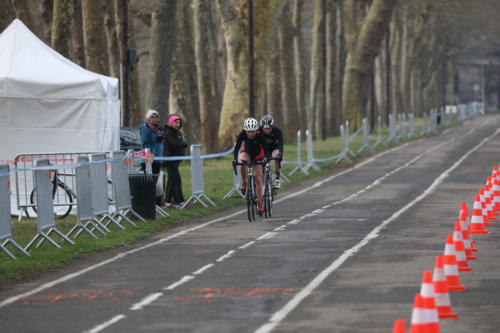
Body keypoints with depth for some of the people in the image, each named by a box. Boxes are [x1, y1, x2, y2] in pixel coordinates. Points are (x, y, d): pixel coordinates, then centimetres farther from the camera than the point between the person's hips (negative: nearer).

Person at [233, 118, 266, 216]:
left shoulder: (259, 135, -30)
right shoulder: (242, 134, -28)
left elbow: (265, 147, -29)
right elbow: (237, 147, -32)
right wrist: (235, 159, -47)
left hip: (258, 155, -1)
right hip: (247, 152, 1)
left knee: (258, 179, -7)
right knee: (242, 163, -36)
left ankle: (260, 204, 0)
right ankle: (244, 182, -13)